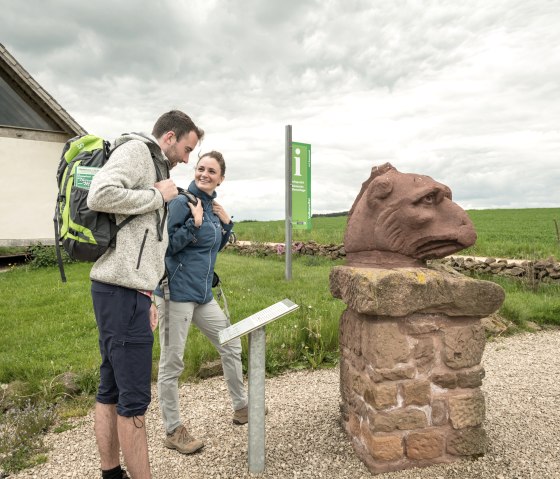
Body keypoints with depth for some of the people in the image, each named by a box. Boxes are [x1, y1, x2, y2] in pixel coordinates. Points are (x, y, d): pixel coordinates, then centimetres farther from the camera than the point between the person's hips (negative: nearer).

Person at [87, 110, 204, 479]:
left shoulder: (152, 165, 24)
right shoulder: (136, 149, -4)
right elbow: (100, 196, -24)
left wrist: (147, 297, 18)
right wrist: (157, 195, -9)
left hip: (127, 290, 10)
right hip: (123, 291, -10)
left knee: (111, 390, 15)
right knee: (134, 396, -3)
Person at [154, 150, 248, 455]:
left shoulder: (213, 206, 11)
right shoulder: (182, 202, -11)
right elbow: (167, 245, -15)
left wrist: (226, 222, 7)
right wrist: (195, 223, -21)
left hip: (202, 294, 8)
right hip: (177, 293, -8)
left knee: (231, 345, 16)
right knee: (171, 363, 3)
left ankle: (241, 407, 34)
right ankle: (173, 431, 20)